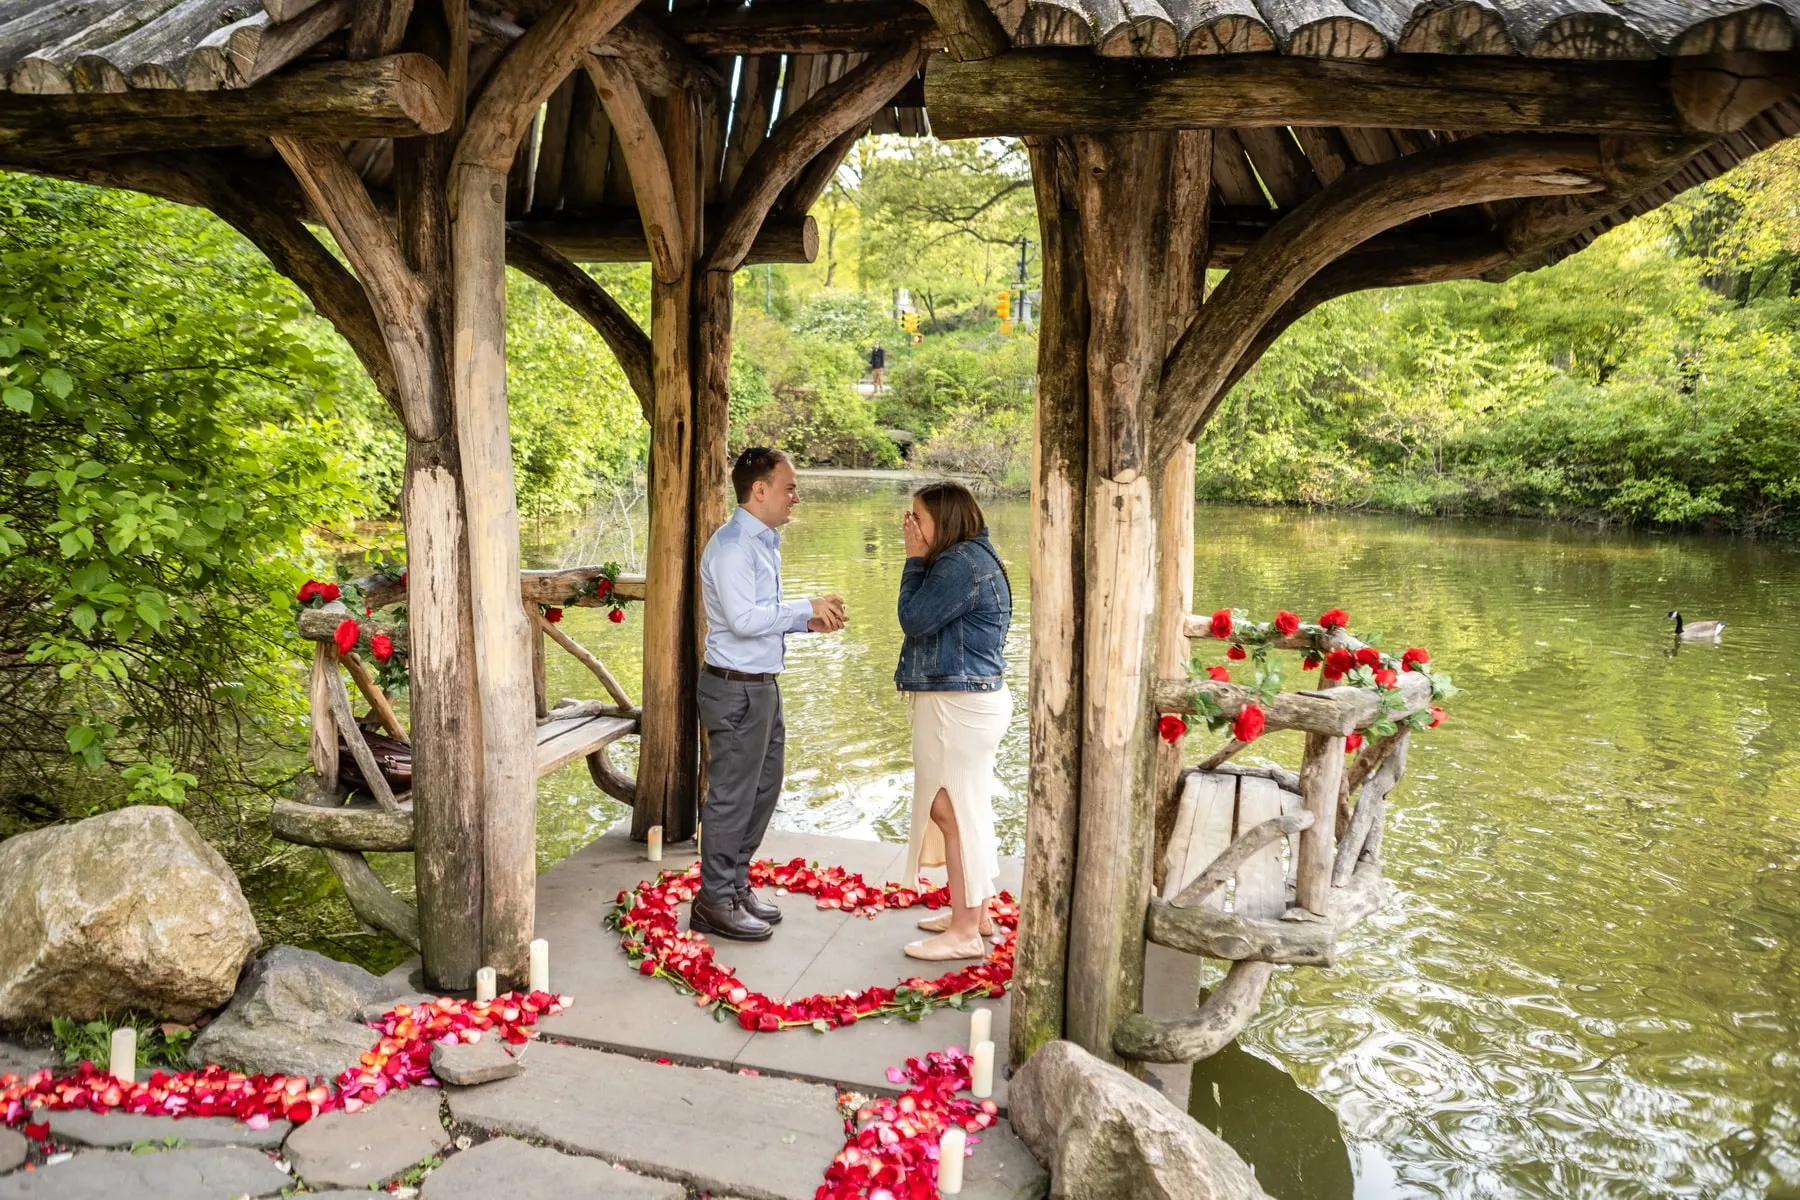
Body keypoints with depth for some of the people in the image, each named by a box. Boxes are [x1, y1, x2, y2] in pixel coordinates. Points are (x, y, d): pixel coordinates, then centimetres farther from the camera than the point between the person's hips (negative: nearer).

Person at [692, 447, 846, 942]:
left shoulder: (765, 543, 14)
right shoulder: (732, 545, -18)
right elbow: (743, 618, -26)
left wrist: (809, 620, 4)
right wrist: (806, 609, -19)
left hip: (762, 686, 10)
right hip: (736, 689, -10)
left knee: (763, 789, 18)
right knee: (732, 797, -1)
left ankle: (736, 885, 31)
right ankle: (715, 903, 11)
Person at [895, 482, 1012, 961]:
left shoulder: (962, 562, -18)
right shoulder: (969, 557, 15)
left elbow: (915, 619, -16)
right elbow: (929, 620, 15)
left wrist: (915, 559, -8)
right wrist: (920, 559, 8)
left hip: (959, 705, -11)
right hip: (970, 700, 11)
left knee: (955, 813, -4)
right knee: (965, 810, 19)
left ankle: (965, 933, 4)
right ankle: (973, 912, 31)